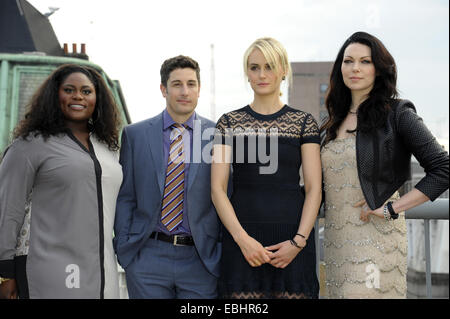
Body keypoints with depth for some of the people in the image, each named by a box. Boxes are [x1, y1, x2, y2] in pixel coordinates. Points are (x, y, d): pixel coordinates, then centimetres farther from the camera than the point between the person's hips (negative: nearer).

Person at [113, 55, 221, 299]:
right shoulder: (135, 134, 4)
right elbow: (124, 197, 5)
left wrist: (225, 252, 0)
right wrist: (123, 248, 0)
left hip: (201, 259, 0)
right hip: (147, 258, 0)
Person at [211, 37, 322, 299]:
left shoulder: (304, 122, 6)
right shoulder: (229, 123, 7)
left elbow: (314, 188, 2)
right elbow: (218, 188, 1)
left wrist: (298, 241, -10)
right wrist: (242, 238, -10)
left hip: (292, 240, 0)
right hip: (242, 237, 0)